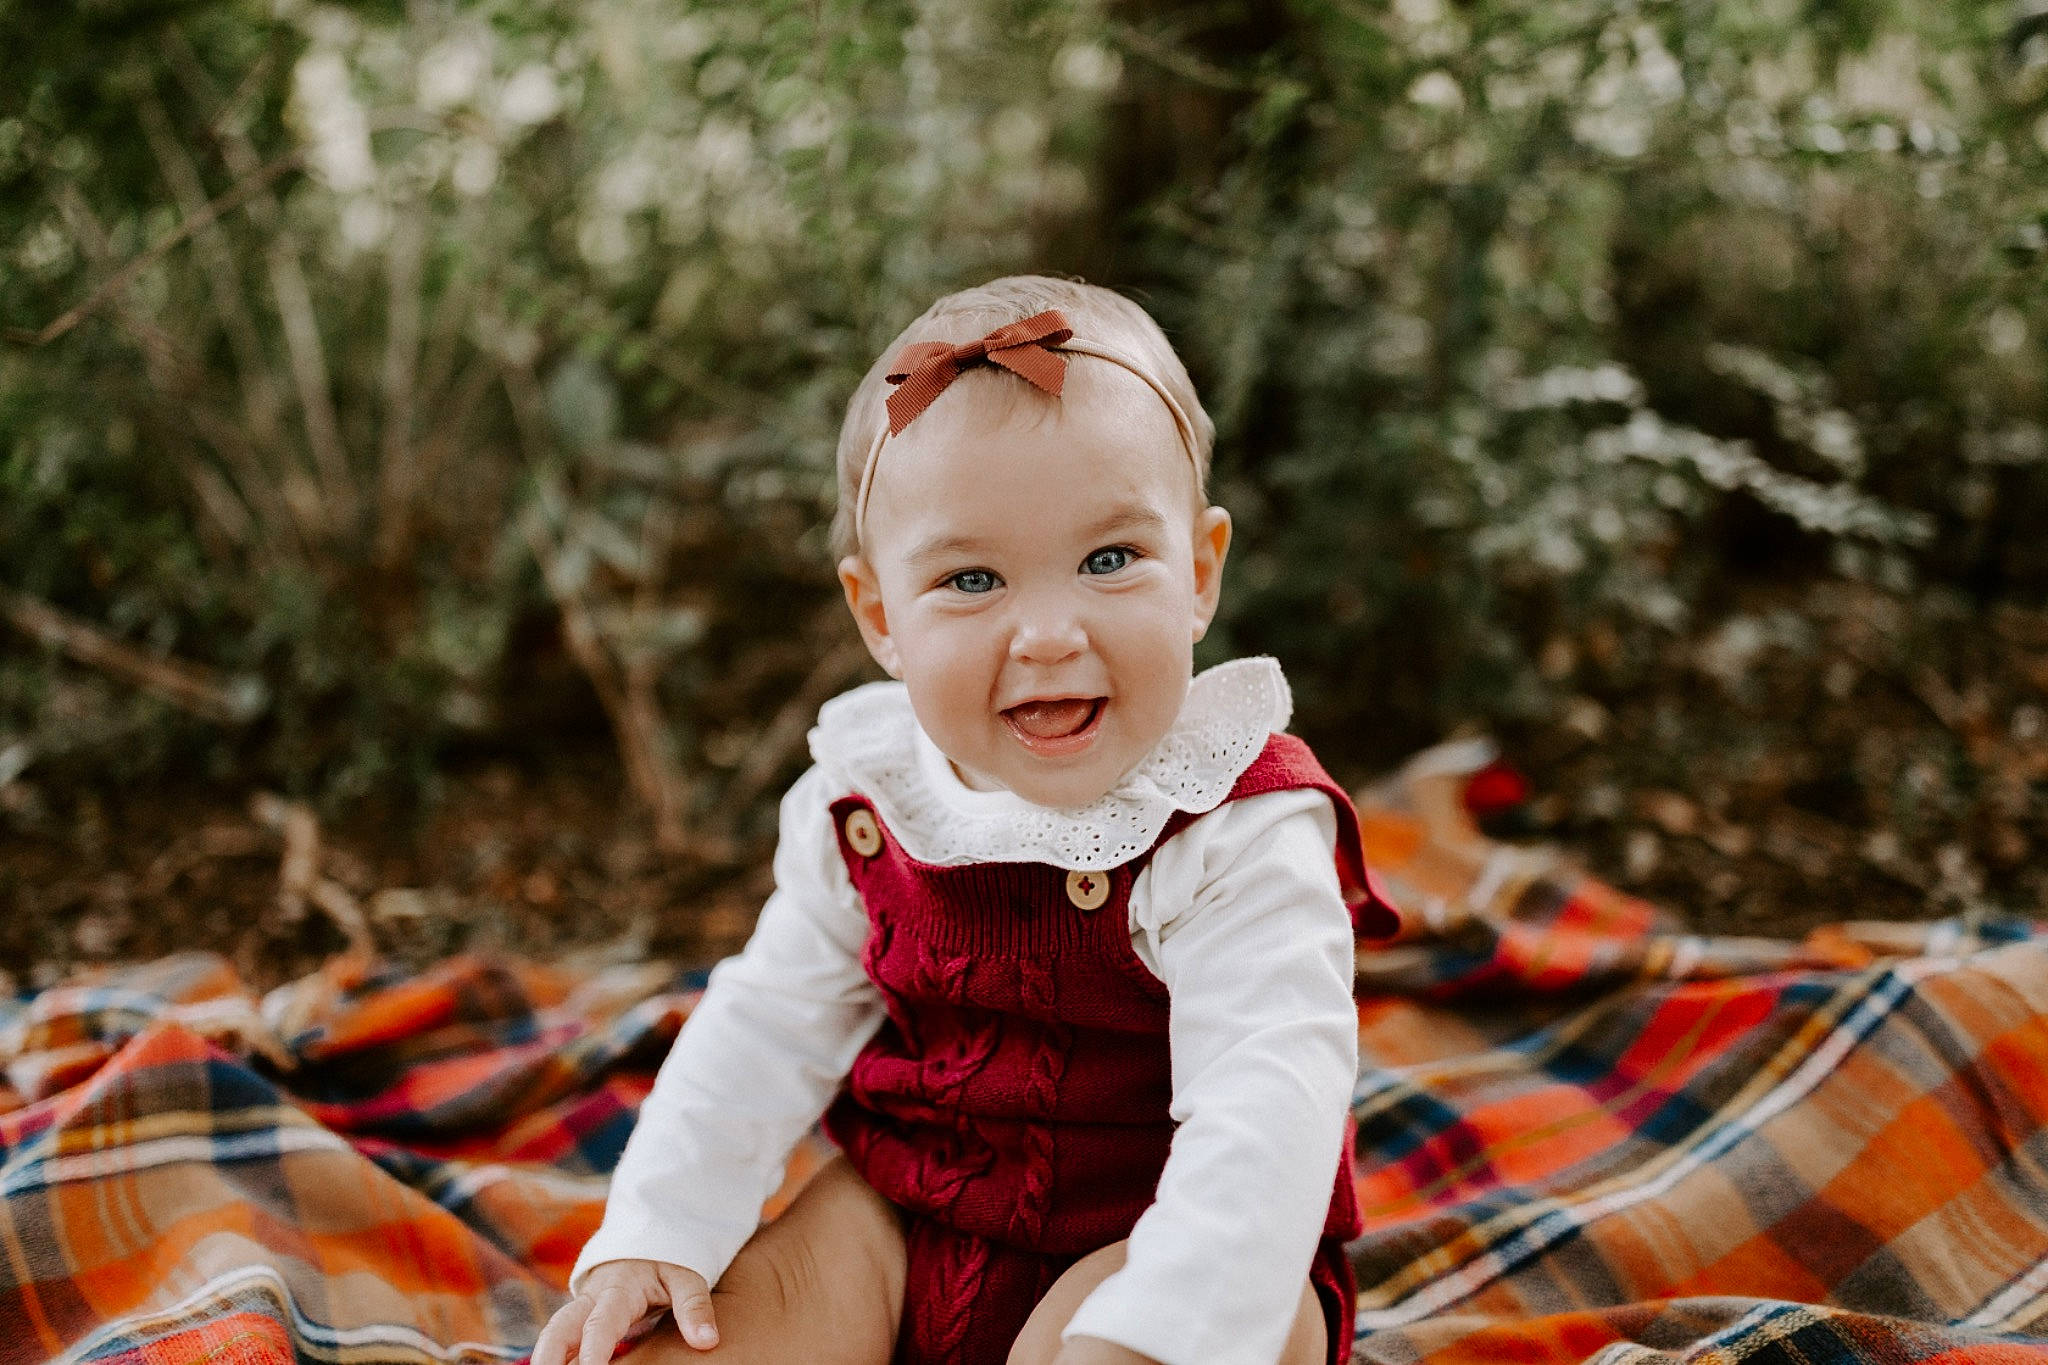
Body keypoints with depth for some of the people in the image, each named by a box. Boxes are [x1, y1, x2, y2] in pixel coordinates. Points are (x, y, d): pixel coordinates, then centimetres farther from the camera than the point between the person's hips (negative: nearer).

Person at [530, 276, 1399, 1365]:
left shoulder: (1237, 836, -23)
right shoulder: (866, 805, -6)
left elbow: (1264, 1111, -33)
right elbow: (771, 1025, 4)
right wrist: (655, 1234, -5)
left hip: (1144, 1252, -5)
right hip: (905, 1216, 5)